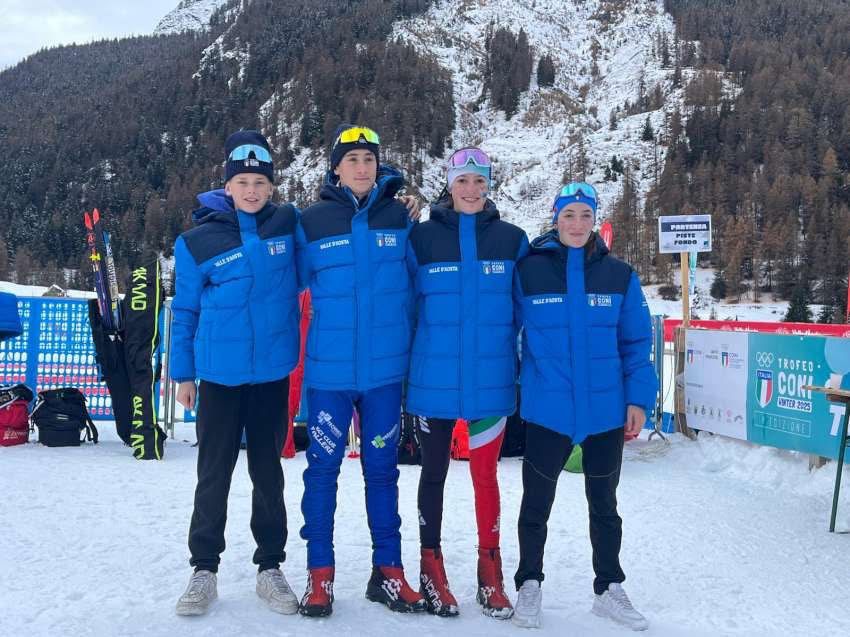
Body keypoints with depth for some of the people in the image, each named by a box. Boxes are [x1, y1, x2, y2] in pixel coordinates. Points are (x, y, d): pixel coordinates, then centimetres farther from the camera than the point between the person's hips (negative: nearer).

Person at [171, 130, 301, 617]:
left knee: (268, 471, 11)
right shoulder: (199, 240, -3)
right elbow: (185, 311, 4)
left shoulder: (289, 225, -1)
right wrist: (183, 373, 5)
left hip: (273, 372, 1)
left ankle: (270, 567, 22)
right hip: (219, 373, -1)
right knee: (214, 472, 7)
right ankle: (204, 569, 20)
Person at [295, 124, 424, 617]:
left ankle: (388, 572, 20)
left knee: (382, 468, 10)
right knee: (323, 467, 5)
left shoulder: (399, 217, 4)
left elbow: (416, 282, 11)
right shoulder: (313, 221, -1)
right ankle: (320, 574, 17)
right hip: (329, 368, -1)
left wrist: (410, 344, 11)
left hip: (386, 367, 1)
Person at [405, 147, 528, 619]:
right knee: (434, 472, 11)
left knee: (486, 475, 8)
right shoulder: (421, 238, -1)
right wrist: (402, 369, -2)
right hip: (434, 379, -1)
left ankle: (491, 575, 21)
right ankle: (431, 571, 25)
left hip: (490, 379, 1)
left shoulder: (512, 239, 3)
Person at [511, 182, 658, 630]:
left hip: (606, 409, 2)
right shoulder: (529, 270, -4)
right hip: (547, 409, -2)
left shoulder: (618, 275, 2)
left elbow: (636, 342, 4)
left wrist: (639, 398, -2)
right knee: (536, 502, 11)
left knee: (604, 504, 16)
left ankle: (609, 589, 31)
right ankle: (529, 585, 29)